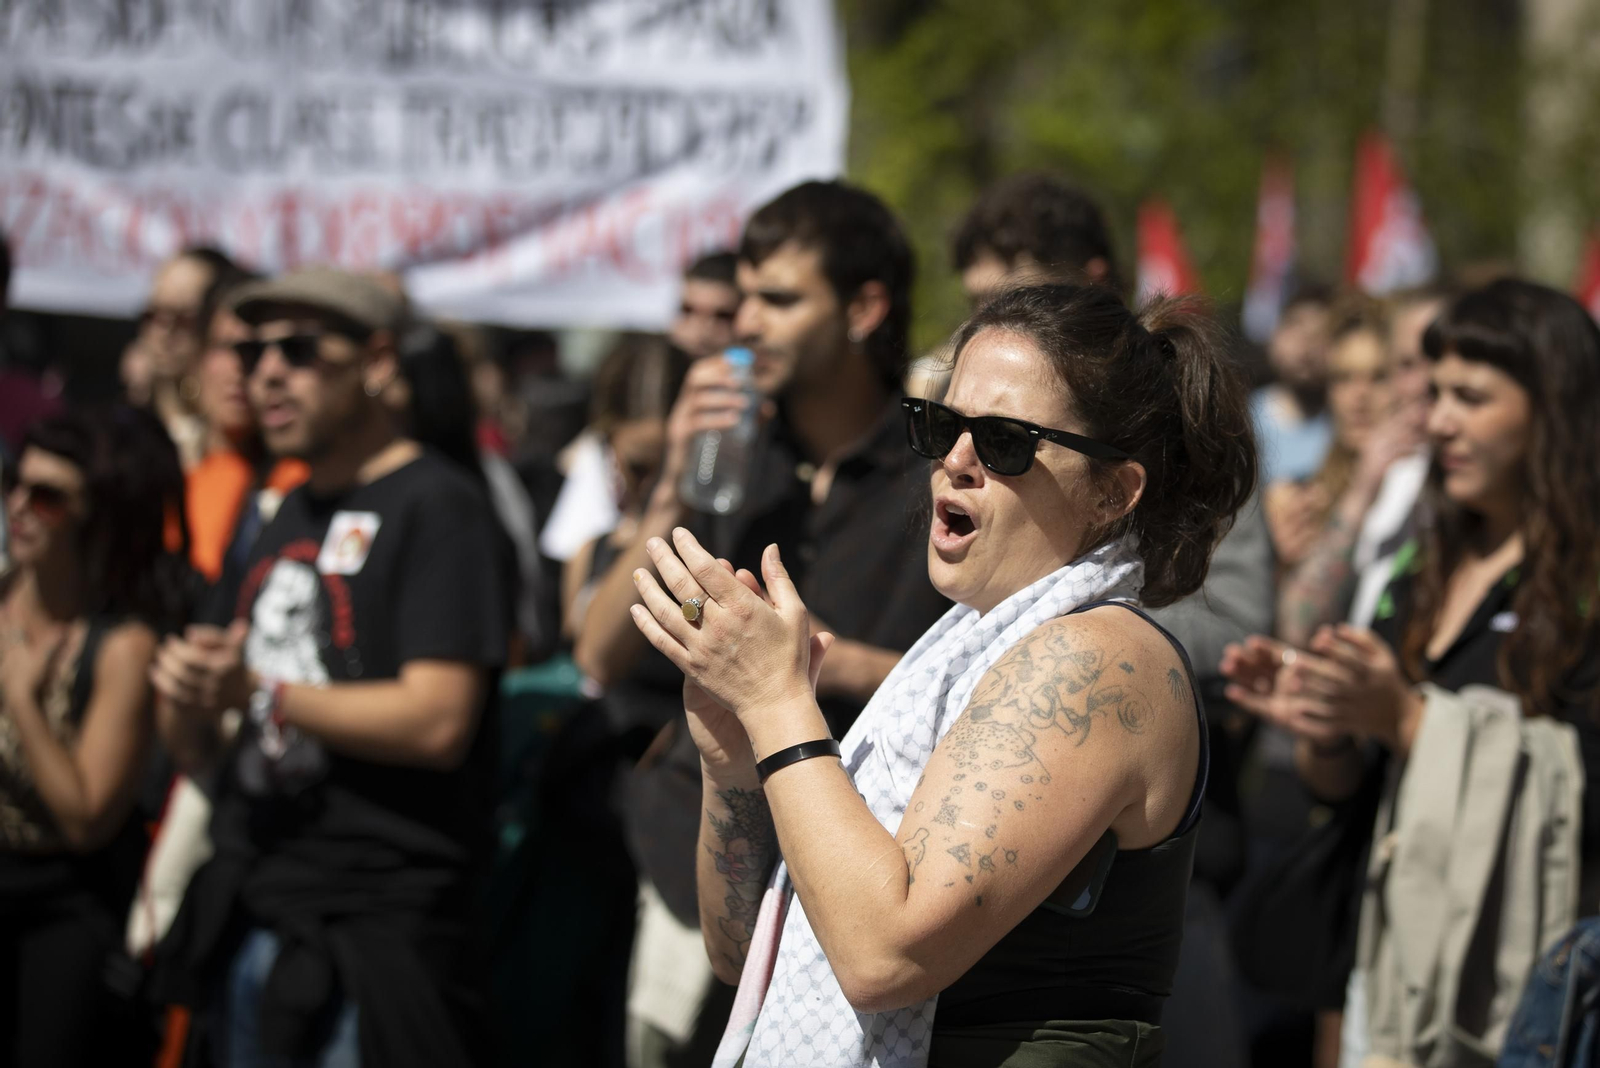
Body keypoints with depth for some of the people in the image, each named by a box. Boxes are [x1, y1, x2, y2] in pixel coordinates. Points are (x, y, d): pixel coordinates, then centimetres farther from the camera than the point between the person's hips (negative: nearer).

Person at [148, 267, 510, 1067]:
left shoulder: (436, 507, -8)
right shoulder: (285, 521, 18)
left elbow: (438, 721, -20)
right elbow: (199, 752, 21)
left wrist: (262, 689, -12)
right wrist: (184, 701, -3)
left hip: (370, 939, -8)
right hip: (247, 927, 8)